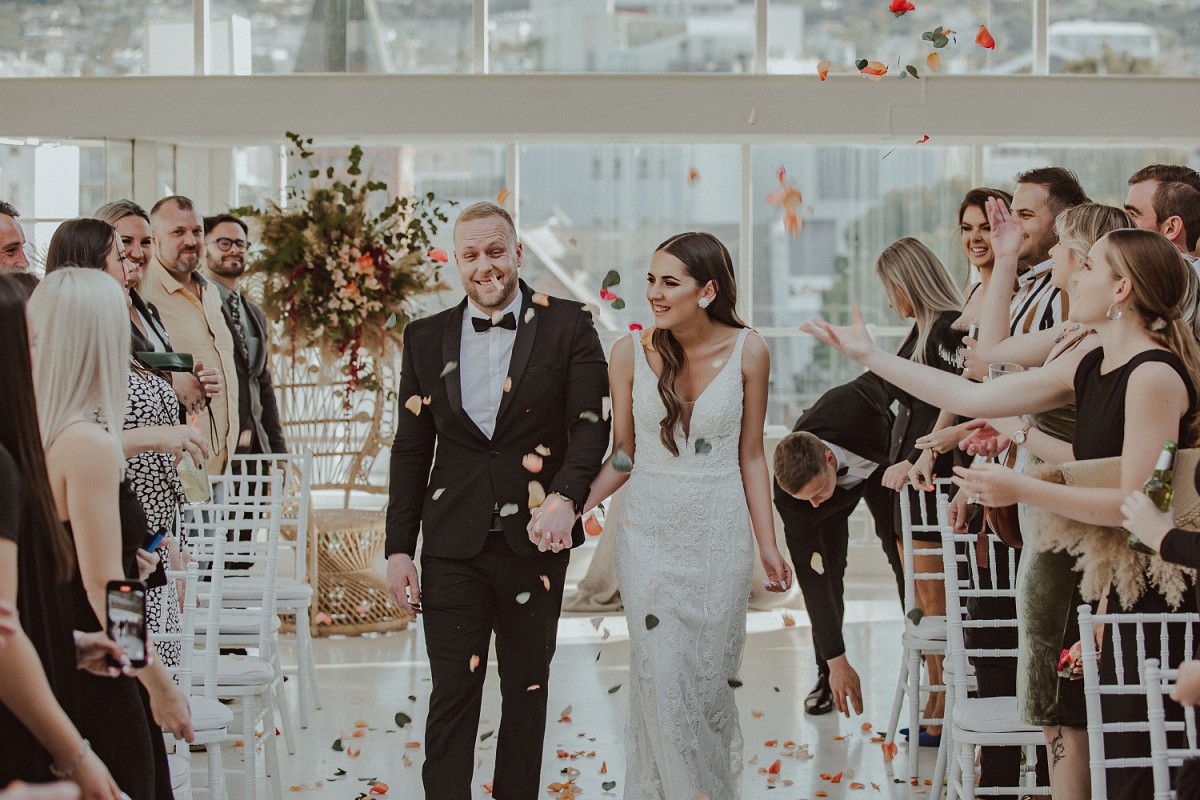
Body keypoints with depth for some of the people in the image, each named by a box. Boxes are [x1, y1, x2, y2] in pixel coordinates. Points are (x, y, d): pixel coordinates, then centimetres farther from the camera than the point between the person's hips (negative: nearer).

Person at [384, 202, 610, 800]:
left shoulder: (567, 328, 0)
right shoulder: (427, 338, 7)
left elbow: (591, 426, -6)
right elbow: (411, 450, 9)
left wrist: (566, 496, -24)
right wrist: (399, 548, 4)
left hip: (535, 542, 0)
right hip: (454, 544, 1)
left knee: (528, 691, 12)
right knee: (452, 694, -4)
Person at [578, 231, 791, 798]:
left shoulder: (747, 352, -5)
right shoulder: (631, 353, -4)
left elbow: (751, 457, 3)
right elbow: (623, 455, 3)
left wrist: (768, 545, 1)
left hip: (720, 538, 0)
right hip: (649, 534, 0)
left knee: (711, 680, 5)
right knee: (661, 680, -4)